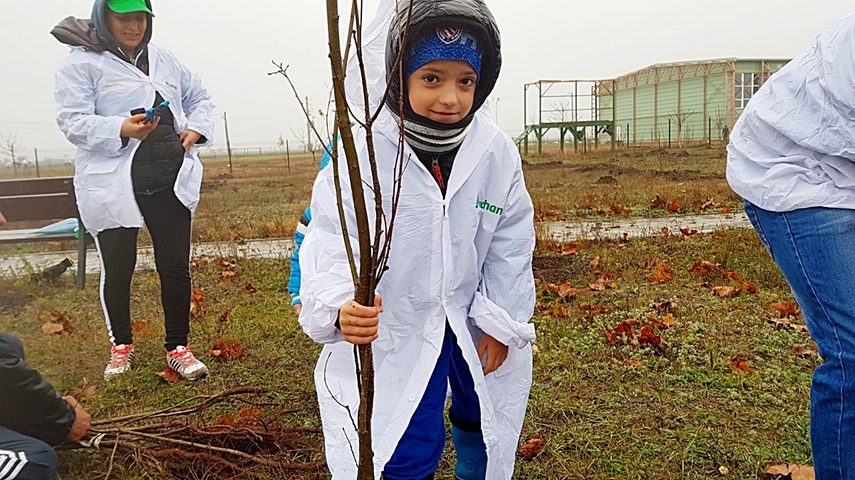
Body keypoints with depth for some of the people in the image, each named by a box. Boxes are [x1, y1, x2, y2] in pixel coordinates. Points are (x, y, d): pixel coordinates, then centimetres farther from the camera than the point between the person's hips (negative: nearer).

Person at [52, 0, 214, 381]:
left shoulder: (163, 59, 15)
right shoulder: (82, 63, -1)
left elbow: (199, 97, 26)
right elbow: (73, 121, -9)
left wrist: (196, 128, 5)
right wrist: (122, 130, -26)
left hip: (170, 180, 4)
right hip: (113, 187, -3)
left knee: (175, 266, 5)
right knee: (117, 270, 8)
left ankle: (178, 348, 20)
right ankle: (121, 346, 30)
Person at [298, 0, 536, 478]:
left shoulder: (497, 152, -12)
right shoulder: (364, 151, -22)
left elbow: (510, 246, -2)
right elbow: (333, 239, -23)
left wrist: (502, 323, -1)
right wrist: (338, 306, -42)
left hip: (474, 323, 4)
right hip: (395, 327, -3)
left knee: (485, 421, 24)